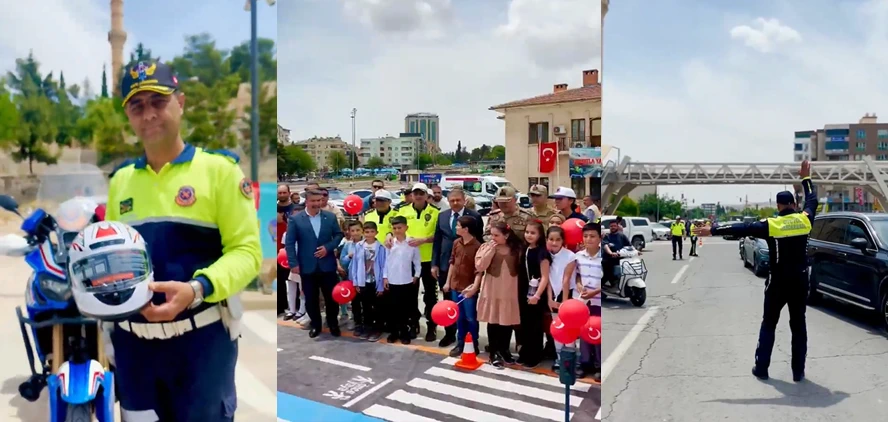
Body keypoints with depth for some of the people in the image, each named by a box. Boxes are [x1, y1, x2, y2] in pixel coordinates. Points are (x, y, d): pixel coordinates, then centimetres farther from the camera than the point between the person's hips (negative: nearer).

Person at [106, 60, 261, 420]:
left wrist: (197, 289, -26)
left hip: (201, 337, -5)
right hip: (132, 341, 5)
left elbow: (246, 250, -11)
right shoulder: (120, 179, 13)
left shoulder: (218, 168, -5)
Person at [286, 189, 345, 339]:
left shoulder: (330, 216, 2)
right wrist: (293, 263, -10)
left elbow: (339, 234, 7)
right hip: (307, 266, -1)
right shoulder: (295, 219, -4)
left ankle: (333, 324, 26)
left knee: (331, 297, 9)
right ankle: (315, 325, 26)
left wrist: (328, 247, -10)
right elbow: (289, 243, -4)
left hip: (327, 265, 1)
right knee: (311, 299, 9)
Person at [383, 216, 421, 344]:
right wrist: (385, 277, 1)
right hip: (392, 281, 1)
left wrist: (416, 276, -1)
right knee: (393, 308, 8)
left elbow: (417, 262, 2)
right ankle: (393, 332, 19)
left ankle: (405, 333, 17)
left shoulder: (412, 243, -4)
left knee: (406, 308, 7)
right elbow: (385, 260, 3)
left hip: (407, 281, -1)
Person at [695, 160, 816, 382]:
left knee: (768, 325, 9)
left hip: (778, 282, -3)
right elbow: (812, 200, 18)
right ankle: (798, 371, 12)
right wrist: (806, 178, 29)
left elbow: (741, 228, -13)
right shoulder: (804, 219, -1)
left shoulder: (771, 225, -11)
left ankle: (761, 368, 11)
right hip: (800, 281, 3)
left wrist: (713, 230, -10)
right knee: (798, 325, 10)